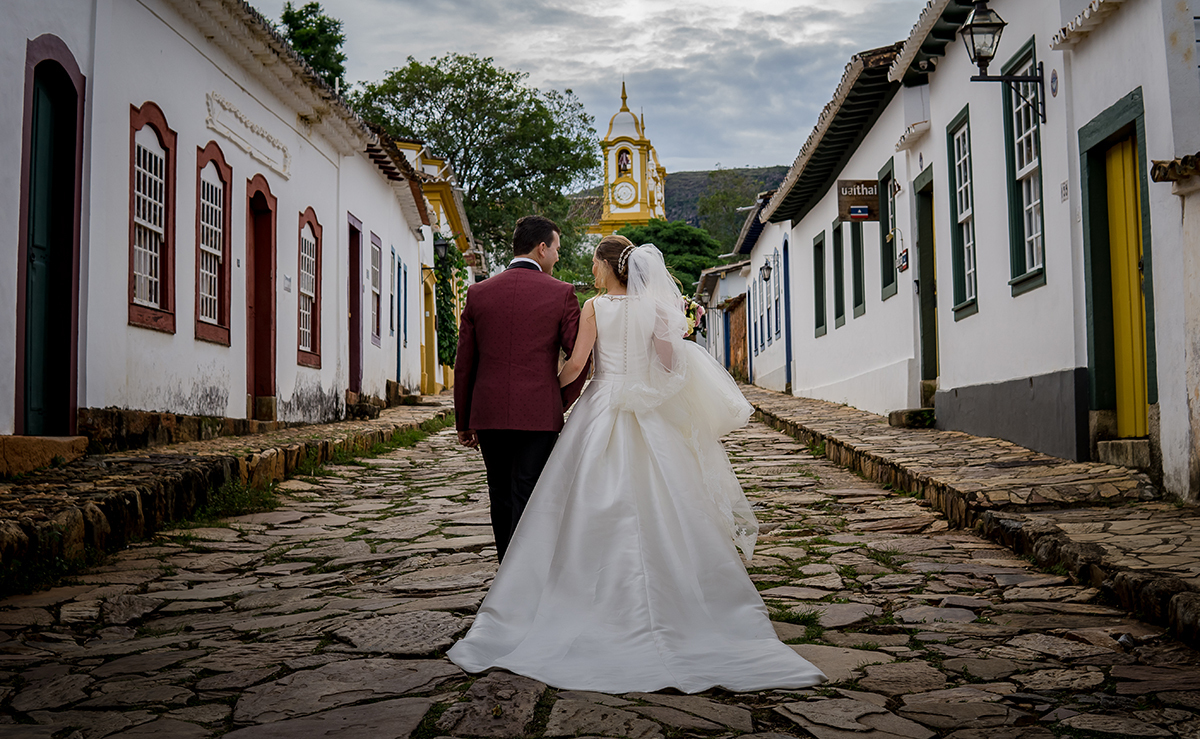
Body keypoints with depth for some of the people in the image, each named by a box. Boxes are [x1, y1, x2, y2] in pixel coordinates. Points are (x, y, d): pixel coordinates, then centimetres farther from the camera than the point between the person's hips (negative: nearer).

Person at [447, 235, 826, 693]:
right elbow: (670, 363, -1)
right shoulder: (653, 307, 3)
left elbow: (575, 364, -9)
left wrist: (552, 385, 9)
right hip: (647, 415, 3)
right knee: (656, 509, 6)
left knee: (593, 509, 3)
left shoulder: (595, 307, -4)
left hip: (601, 412, -2)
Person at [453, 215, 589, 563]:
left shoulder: (479, 292, 5)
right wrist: (562, 403, 10)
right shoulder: (561, 293, -3)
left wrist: (463, 422, 14)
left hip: (488, 416, 3)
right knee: (528, 502, 1)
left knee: (501, 500, 17)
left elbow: (464, 365, 7)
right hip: (539, 415, -3)